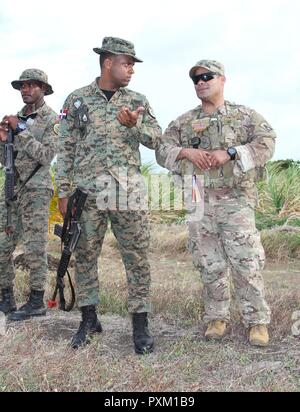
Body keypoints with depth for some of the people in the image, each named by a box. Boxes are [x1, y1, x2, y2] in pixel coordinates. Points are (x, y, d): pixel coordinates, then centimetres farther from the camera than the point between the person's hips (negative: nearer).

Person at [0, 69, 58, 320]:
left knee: (35, 247, -5)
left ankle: (37, 302, 2)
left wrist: (20, 132, -16)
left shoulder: (52, 119, -2)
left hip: (36, 189, -6)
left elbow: (46, 156, -14)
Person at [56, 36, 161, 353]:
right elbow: (66, 149, 5)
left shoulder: (137, 101, 10)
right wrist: (64, 192, 1)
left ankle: (140, 324, 7)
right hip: (87, 193, 0)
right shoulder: (77, 100, 5)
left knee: (137, 258, -2)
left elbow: (155, 139, 4)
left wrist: (134, 124, -16)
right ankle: (89, 320, 22)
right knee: (85, 257, 7)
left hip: (128, 191, 1)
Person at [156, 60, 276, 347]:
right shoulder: (184, 122, 13)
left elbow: (266, 143, -6)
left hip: (236, 200, -3)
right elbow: (161, 150, 8)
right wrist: (186, 151, -12)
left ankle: (257, 321, 5)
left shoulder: (246, 116, 6)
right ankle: (217, 318, 19)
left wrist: (229, 153, -17)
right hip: (199, 202, 3)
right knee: (210, 264, 6)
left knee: (246, 263, -6)